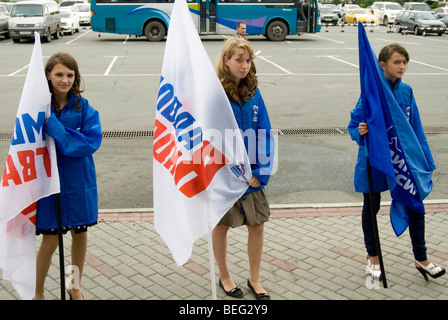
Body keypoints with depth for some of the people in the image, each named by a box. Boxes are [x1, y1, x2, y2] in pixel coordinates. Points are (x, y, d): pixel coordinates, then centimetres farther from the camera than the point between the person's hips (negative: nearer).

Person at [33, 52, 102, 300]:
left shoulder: (83, 108, -5)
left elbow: (92, 142, -17)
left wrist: (53, 125, -24)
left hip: (78, 182, 2)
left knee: (79, 233, 14)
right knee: (50, 240, 4)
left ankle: (75, 287, 38)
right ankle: (37, 292, 28)